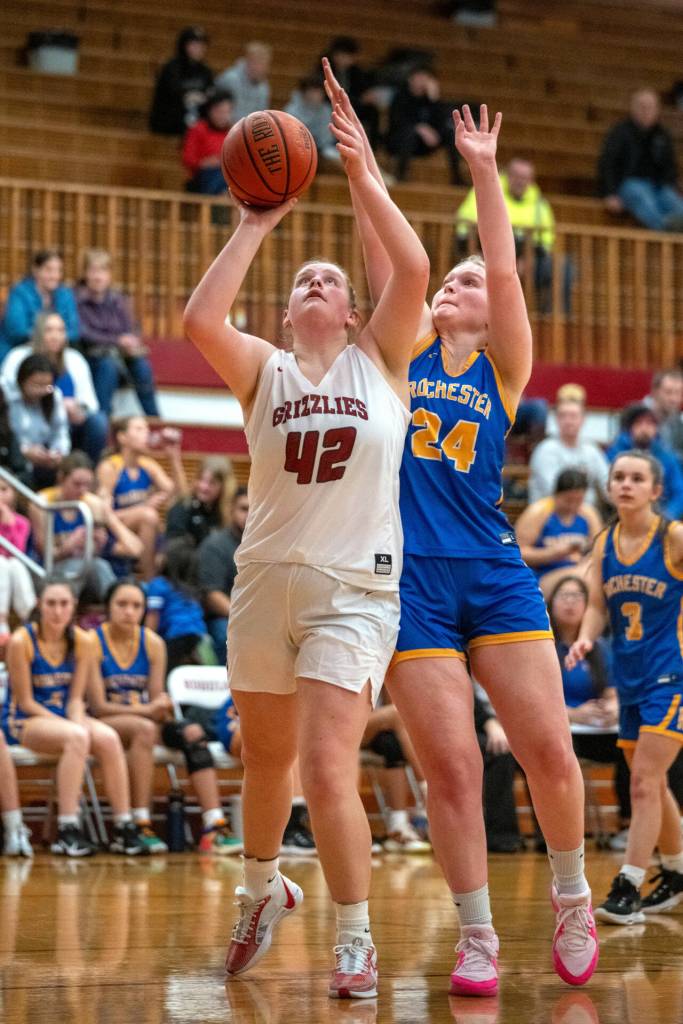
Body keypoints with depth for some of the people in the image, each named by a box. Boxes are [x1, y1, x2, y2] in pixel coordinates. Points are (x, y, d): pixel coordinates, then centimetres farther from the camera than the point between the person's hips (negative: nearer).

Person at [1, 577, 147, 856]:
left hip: (64, 717, 5)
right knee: (77, 737, -34)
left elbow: (76, 698, 4)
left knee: (108, 738, -26)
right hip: (23, 721, -4)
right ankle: (67, 831, -34)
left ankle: (124, 828, -22)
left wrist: (78, 722, -19)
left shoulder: (82, 641, 0)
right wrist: (72, 727, -18)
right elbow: (25, 702, -11)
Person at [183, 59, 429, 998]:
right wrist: (256, 226, -10)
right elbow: (200, 320, -15)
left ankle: (356, 938, -1)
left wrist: (363, 177, -11)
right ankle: (262, 887, 43)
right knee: (265, 759, 18)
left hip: (354, 587, -3)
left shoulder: (379, 361, 3)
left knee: (328, 770, -14)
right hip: (266, 577, 3)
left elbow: (413, 271, -12)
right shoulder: (264, 370, 5)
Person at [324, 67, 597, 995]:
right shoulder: (407, 353, 11)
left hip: (495, 574, 0)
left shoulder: (504, 368, 8)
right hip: (412, 581, 0)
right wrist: (361, 163, -6)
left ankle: (572, 900, 18)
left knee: (548, 750, -6)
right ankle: (477, 940, 6)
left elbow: (508, 271, -5)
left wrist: (486, 174, -13)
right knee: (452, 765, -5)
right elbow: (382, 260, 1)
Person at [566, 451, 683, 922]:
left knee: (644, 781, -13)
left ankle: (627, 889, -13)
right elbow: (598, 605, 7)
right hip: (629, 676, 6)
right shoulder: (604, 544, 5)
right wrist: (586, 638, -14)